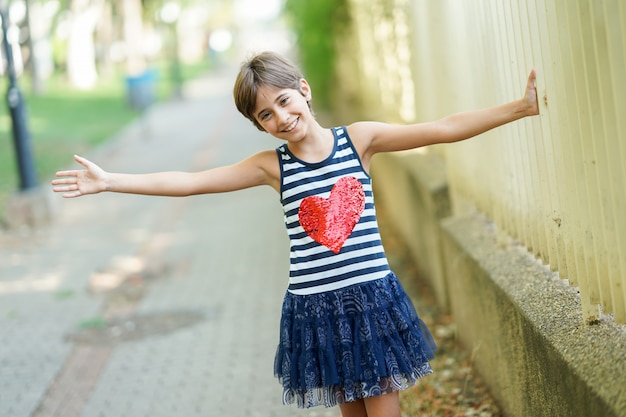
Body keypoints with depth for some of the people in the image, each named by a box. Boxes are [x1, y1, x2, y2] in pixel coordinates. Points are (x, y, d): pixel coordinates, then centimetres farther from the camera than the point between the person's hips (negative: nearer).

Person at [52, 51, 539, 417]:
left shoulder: (358, 138, -2)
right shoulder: (272, 165, 1)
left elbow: (445, 129, -5)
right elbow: (187, 182, 1)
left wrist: (521, 107, -12)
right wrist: (107, 181, -2)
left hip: (372, 298, -1)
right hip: (315, 310, 1)